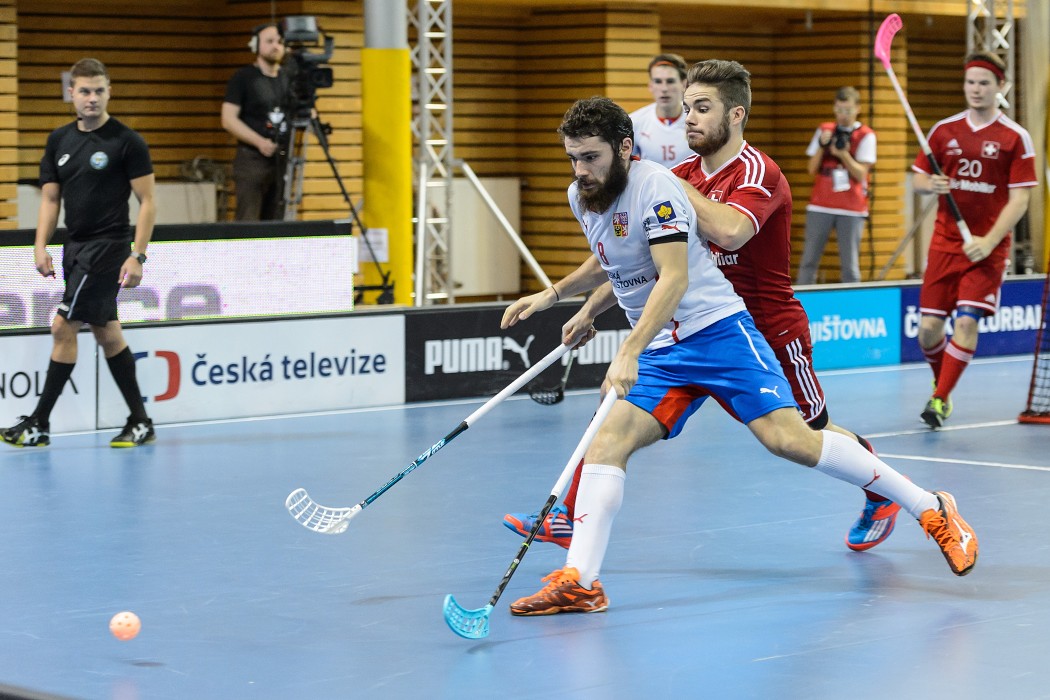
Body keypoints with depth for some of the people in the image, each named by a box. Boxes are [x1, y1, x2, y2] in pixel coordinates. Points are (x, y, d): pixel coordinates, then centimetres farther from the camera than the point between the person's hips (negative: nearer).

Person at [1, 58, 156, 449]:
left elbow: (147, 202, -8)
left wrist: (137, 255, -14)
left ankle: (39, 424, -4)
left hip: (108, 246, -7)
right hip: (76, 248, 7)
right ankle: (140, 423, 17)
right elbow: (50, 198, 13)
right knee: (106, 332, 9)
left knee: (63, 327, -10)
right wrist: (41, 246, 1)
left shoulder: (127, 142, -8)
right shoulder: (59, 141, 9)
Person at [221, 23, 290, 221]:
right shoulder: (243, 78, -2)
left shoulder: (290, 78, 12)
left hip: (283, 160, 5)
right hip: (252, 159, -5)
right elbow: (229, 120, -8)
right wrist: (259, 142, -18)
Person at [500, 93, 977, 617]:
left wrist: (629, 352, -34)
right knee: (607, 442, -14)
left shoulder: (654, 186, -16)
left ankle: (932, 510, -7)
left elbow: (674, 278, -26)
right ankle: (579, 581, -19)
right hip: (659, 356, 7)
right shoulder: (581, 197, 9)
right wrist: (552, 294, 24)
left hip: (717, 332, -7)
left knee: (790, 439, -18)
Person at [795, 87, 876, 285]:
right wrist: (822, 146, -9)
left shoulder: (866, 136, 1)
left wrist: (843, 154, -19)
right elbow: (812, 169, 7)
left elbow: (861, 174, -4)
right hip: (820, 206, 2)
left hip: (852, 209, -2)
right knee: (808, 261, 1)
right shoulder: (824, 131, 9)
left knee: (850, 265, -3)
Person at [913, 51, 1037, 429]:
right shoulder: (943, 130, 6)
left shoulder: (1016, 138, -4)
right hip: (945, 242, 3)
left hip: (987, 247, -3)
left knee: (967, 321, -15)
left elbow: (1019, 200, -7)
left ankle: (940, 400, -8)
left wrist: (989, 241, -18)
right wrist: (930, 185, -13)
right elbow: (918, 180, 12)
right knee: (929, 326, 0)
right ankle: (940, 384, 27)